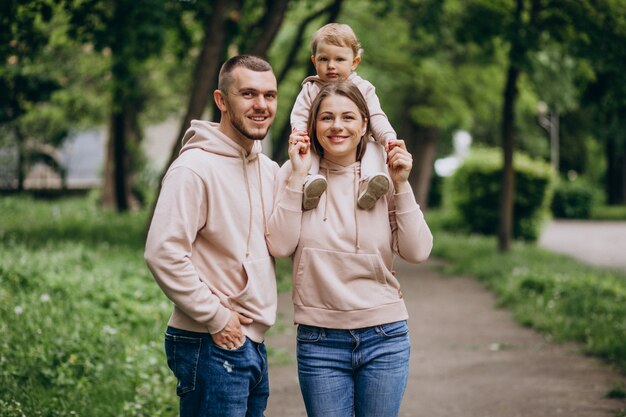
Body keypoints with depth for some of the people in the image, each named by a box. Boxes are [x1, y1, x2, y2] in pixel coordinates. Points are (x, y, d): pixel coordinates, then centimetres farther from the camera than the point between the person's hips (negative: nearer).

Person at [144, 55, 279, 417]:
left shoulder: (268, 169, 12)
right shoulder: (195, 168, -14)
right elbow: (163, 254, -21)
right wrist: (216, 316, -16)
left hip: (255, 345, 8)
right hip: (213, 347, -8)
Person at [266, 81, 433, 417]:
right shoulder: (294, 174, 1)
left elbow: (417, 252, -4)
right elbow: (279, 247, -11)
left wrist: (401, 185, -8)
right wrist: (297, 177, -12)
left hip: (384, 338, 1)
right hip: (319, 340, -1)